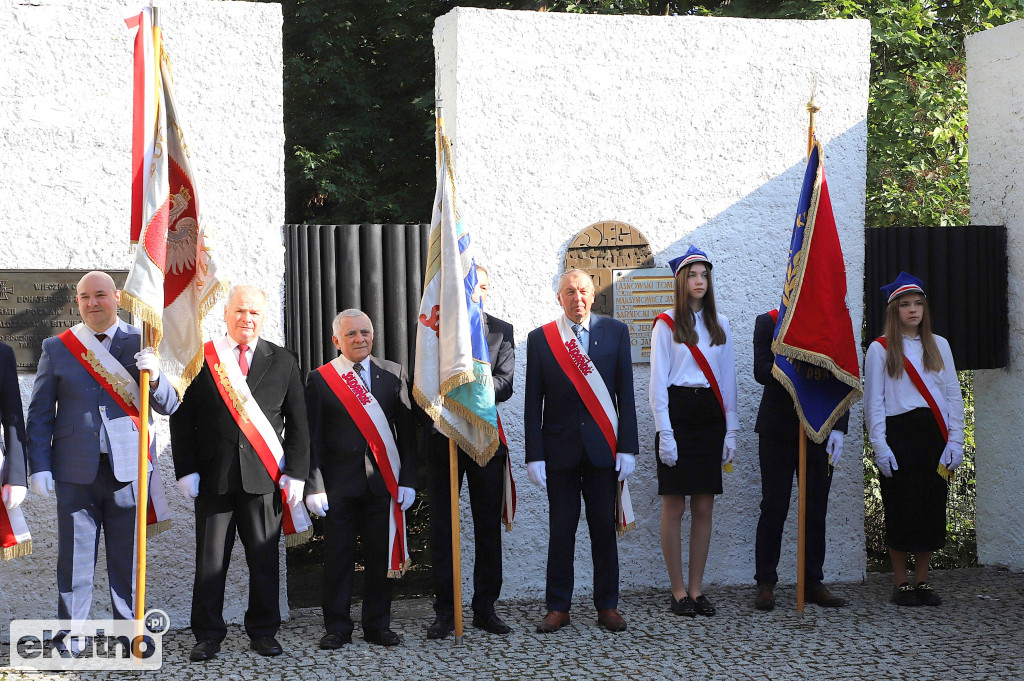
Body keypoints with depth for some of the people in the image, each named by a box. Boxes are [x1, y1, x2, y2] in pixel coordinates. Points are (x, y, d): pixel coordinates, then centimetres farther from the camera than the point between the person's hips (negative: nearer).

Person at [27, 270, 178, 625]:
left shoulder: (141, 343, 5)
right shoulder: (57, 348, 7)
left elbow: (168, 405, 0)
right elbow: (40, 415, 9)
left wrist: (154, 377, -21)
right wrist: (40, 467, -1)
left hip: (129, 469, 0)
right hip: (76, 473, 0)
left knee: (128, 562, 6)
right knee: (74, 561, 3)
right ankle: (71, 644, 12)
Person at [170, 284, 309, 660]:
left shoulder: (283, 361, 8)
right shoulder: (200, 358, 5)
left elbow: (298, 424, 8)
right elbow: (181, 419, 5)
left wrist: (295, 474, -2)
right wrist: (186, 470, -4)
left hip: (264, 478, 1)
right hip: (213, 477, -1)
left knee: (264, 559, 5)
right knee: (210, 560, 2)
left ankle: (263, 632, 16)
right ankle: (208, 636, 11)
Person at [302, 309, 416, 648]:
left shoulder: (393, 374, 8)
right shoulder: (320, 379, 3)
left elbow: (406, 430, 7)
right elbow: (312, 438, 1)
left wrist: (407, 479, 1)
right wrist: (314, 487, -6)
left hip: (383, 481, 2)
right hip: (339, 483, -1)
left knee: (380, 556, 6)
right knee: (338, 557, 3)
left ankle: (377, 626, 17)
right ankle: (337, 628, 13)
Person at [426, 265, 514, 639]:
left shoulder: (501, 331, 8)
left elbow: (504, 384, -4)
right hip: (444, 440, -1)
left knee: (489, 528, 5)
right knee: (442, 528, 1)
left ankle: (485, 608, 14)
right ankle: (445, 611, 7)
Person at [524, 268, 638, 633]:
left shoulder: (615, 332, 5)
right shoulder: (540, 338, 4)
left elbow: (626, 393, 3)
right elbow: (533, 402, 3)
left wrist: (628, 447, -3)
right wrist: (534, 454, -4)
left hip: (603, 446, 0)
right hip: (560, 449, 0)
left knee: (604, 527, 5)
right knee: (561, 529, 3)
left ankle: (607, 606, 15)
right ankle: (558, 607, 12)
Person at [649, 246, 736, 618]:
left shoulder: (720, 325, 13)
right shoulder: (666, 324, 1)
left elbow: (727, 379, 14)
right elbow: (658, 381, -3)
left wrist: (731, 430, 8)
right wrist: (665, 433, -10)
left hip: (710, 416, 4)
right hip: (678, 412, -4)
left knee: (704, 507, 3)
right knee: (674, 506, -3)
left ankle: (697, 588, 10)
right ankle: (678, 591, 4)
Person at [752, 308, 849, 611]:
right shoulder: (768, 322, 3)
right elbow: (761, 371, -7)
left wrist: (838, 428, -4)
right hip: (778, 429, -2)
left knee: (816, 510, 4)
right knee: (774, 508, -2)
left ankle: (813, 583, 12)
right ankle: (765, 584, 6)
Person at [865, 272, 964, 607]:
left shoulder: (939, 346, 12)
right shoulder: (880, 349, 3)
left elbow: (953, 395, 11)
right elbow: (874, 401, 0)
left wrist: (955, 441, 1)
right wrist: (880, 447, -8)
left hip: (934, 435, 3)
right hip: (899, 434, -3)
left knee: (932, 507, 3)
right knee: (901, 509, -2)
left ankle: (922, 582, 13)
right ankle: (901, 584, 8)